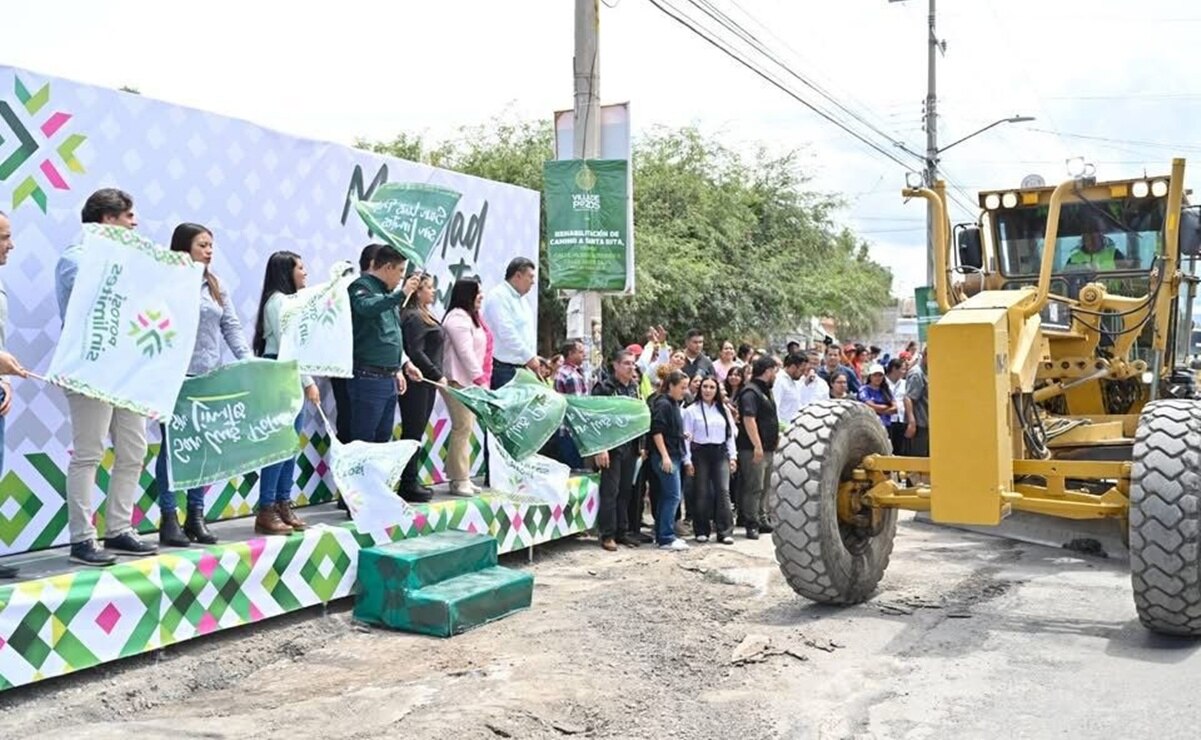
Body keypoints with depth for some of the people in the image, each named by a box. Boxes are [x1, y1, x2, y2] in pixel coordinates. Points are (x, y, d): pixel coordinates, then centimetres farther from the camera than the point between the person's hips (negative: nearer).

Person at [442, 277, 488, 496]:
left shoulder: (468, 317, 21)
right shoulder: (458, 318, -11)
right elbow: (465, 352, -18)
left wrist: (480, 379, 17)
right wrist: (480, 379, -20)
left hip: (468, 381, 10)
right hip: (458, 381, -10)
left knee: (465, 428, 9)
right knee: (462, 428, -10)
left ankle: (462, 478, 12)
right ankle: (459, 480, -6)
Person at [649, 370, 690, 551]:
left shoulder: (674, 404, 17)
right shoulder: (663, 404, -12)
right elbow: (657, 431, -18)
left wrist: (683, 435, 13)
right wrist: (664, 456, -21)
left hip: (674, 456, 9)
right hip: (665, 456, -9)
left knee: (666, 496, 11)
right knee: (673, 497, -10)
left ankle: (662, 535, 16)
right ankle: (666, 538, -7)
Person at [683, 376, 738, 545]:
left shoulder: (723, 410, 12)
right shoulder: (691, 410, 0)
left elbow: (730, 434, 14)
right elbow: (686, 437, -3)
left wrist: (733, 456, 7)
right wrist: (687, 460, -8)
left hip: (720, 453, 3)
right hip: (700, 453, -2)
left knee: (723, 491, -7)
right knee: (702, 493, 1)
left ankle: (725, 532, -5)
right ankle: (702, 531, 12)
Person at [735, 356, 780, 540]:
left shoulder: (764, 391, 18)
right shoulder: (751, 392, -15)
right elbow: (748, 419, -23)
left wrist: (776, 436, 23)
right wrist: (757, 445, -27)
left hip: (768, 448, 10)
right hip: (754, 449, -10)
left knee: (764, 487, 15)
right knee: (754, 487, -6)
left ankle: (762, 520, 24)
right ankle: (751, 524, -2)